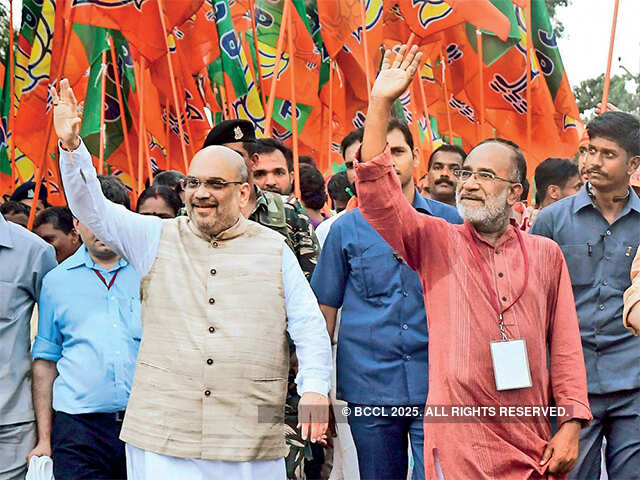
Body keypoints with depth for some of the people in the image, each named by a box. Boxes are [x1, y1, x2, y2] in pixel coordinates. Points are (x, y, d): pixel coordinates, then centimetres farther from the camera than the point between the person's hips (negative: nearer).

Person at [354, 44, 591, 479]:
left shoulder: (545, 255, 9)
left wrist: (571, 424, 0)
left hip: (533, 444, 2)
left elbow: (565, 345, 8)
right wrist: (381, 103, -14)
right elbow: (378, 196, -9)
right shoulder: (436, 243, 5)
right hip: (459, 444, -2)